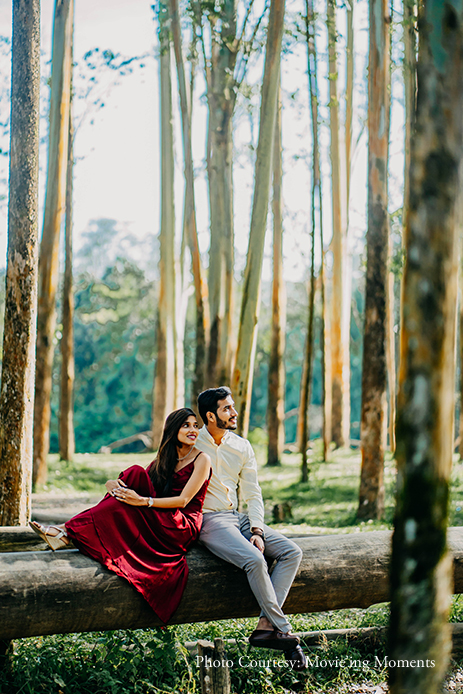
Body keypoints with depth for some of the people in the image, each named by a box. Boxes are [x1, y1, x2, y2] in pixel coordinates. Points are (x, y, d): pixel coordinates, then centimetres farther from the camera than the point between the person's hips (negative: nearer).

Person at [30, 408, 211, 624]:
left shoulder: (201, 459, -2)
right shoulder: (165, 458, 16)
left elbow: (183, 500, -13)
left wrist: (143, 501, -24)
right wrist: (115, 484, -16)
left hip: (184, 526, -5)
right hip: (157, 521, 5)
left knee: (123, 506, -29)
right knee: (136, 473, -19)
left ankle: (70, 531, -24)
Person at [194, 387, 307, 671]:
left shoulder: (242, 447, 11)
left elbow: (253, 494, 11)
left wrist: (256, 531, -4)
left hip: (237, 517, 6)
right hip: (208, 519, -6)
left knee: (292, 552, -14)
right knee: (255, 559, -31)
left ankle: (266, 626, -22)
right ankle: (284, 631, -22)